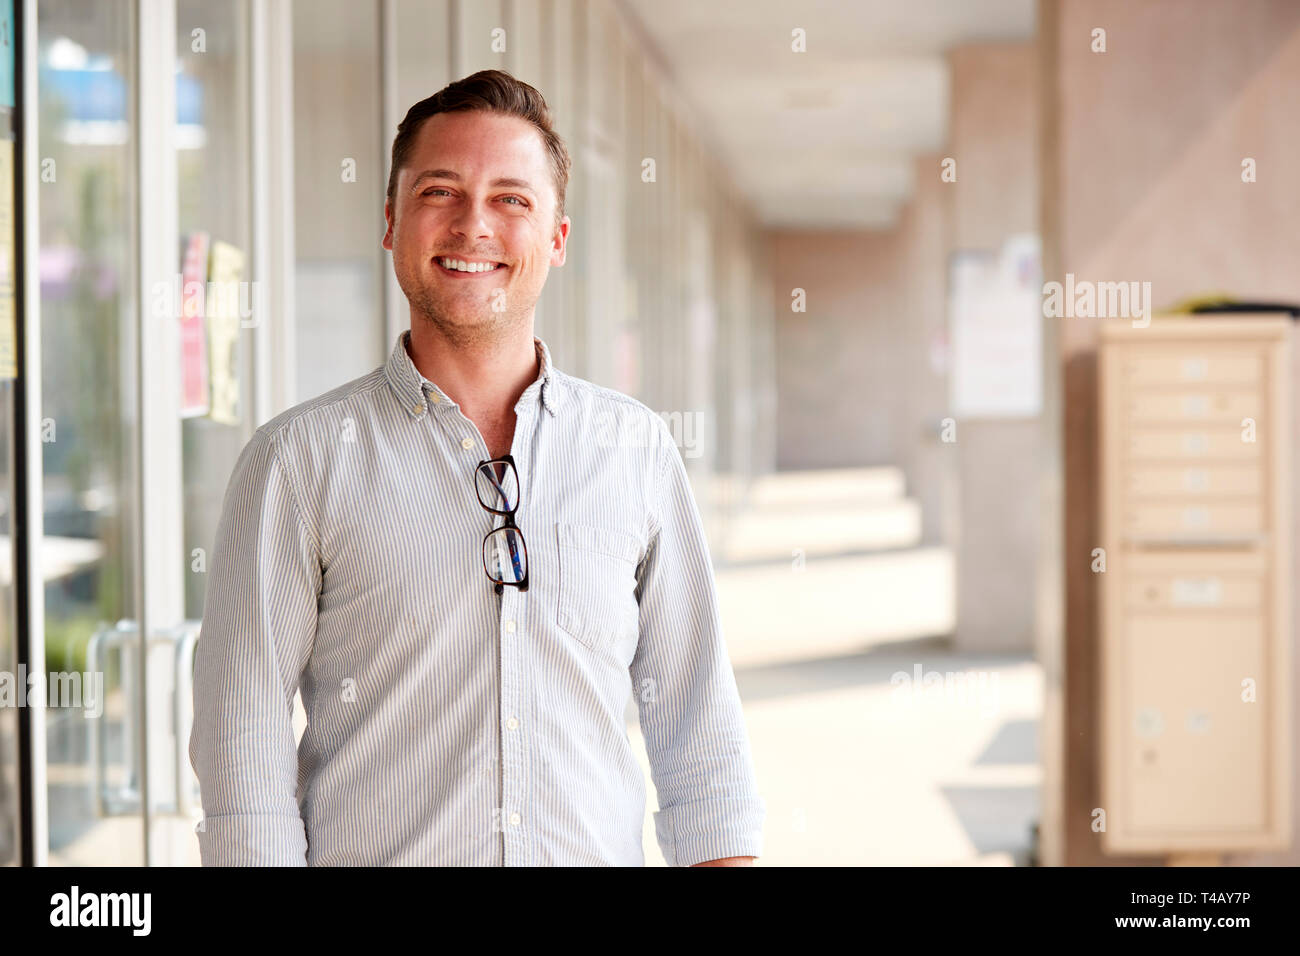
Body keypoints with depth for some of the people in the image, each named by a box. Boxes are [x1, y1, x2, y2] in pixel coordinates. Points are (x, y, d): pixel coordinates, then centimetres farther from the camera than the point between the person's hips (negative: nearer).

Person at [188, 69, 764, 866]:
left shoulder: (639, 450, 6)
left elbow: (702, 733, 7)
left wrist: (724, 857, -1)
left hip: (598, 854, 2)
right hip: (375, 856, -2)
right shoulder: (298, 460, -2)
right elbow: (244, 748, -5)